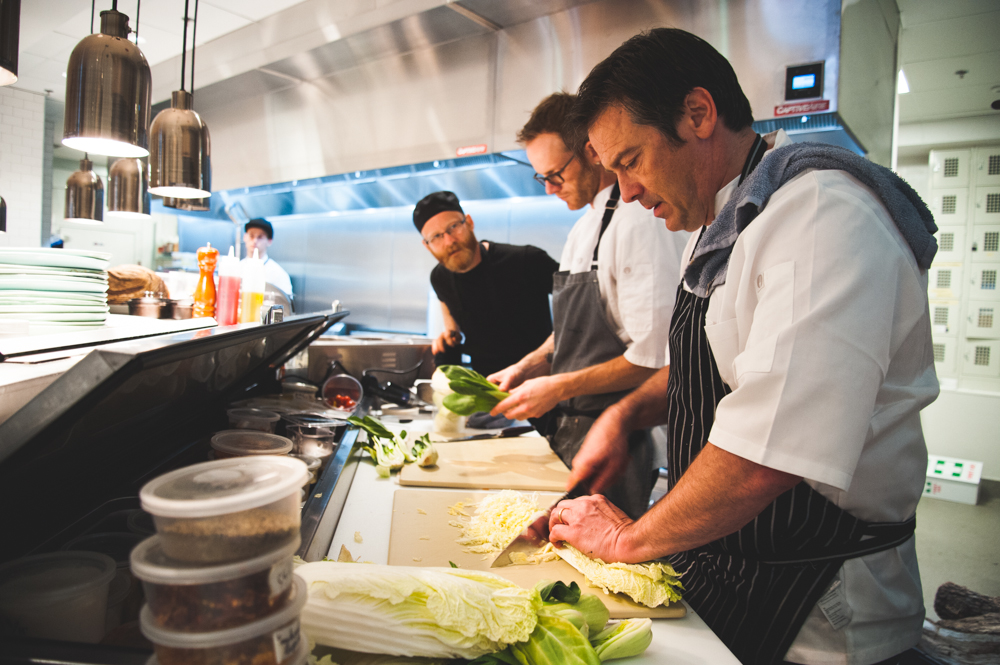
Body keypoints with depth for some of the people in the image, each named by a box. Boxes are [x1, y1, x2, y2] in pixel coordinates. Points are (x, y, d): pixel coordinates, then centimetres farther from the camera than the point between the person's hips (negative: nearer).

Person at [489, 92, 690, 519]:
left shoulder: (641, 222, -18)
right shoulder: (583, 228, 13)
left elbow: (654, 357, -22)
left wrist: (558, 388, -18)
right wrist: (528, 367, 5)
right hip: (569, 429, 9)